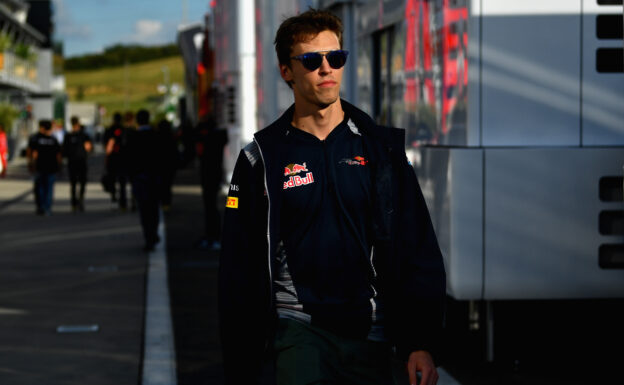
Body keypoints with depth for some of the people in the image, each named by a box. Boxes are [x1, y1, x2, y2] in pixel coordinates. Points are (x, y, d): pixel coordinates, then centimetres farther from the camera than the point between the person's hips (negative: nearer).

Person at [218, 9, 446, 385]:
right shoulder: (263, 157, 4)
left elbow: (419, 252, 5)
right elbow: (239, 270, 6)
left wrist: (423, 343, -4)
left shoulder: (382, 147, 8)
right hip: (299, 324, -2)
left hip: (370, 334, 2)